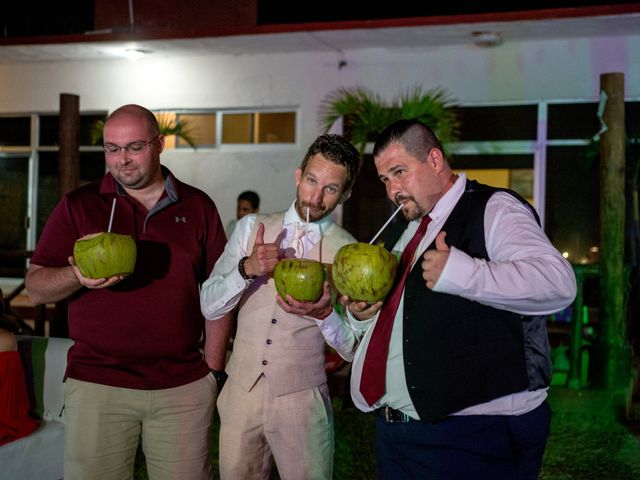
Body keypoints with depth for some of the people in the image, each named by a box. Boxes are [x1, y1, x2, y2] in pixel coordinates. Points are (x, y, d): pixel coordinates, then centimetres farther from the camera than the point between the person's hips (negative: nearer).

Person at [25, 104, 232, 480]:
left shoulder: (199, 207, 6)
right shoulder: (78, 205, 4)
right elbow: (36, 288, 2)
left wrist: (215, 368, 5)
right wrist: (79, 277, -18)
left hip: (185, 386, 1)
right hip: (96, 383, 0)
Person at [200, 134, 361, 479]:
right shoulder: (252, 228, 3)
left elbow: (353, 349, -3)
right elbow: (209, 306, -1)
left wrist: (324, 314, -23)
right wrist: (247, 268, -18)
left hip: (302, 397, -2)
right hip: (241, 389, 2)